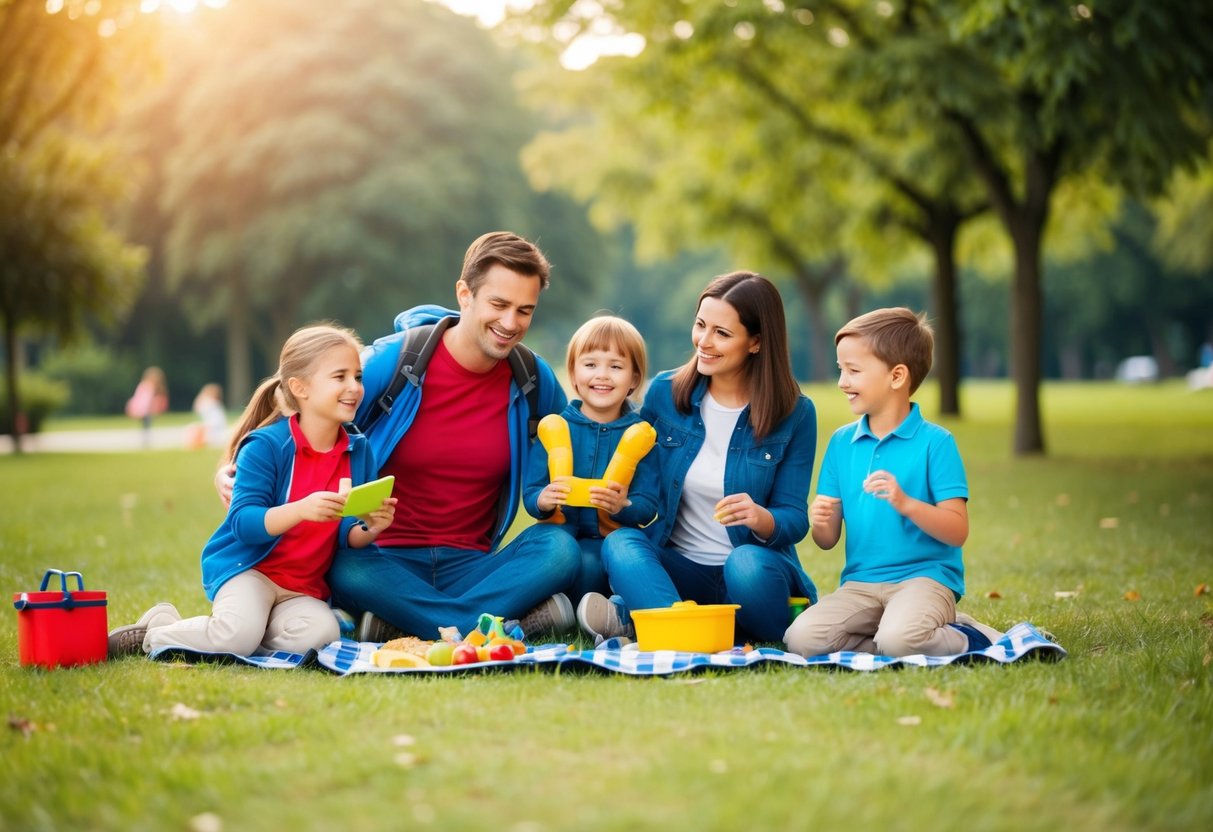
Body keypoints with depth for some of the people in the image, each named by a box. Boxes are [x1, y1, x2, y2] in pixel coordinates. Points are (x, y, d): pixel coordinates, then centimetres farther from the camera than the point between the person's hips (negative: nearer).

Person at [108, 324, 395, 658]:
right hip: (247, 567, -4)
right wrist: (301, 509, -34)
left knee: (320, 633, -29)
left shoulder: (359, 451, 3)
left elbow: (348, 537, 4)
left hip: (303, 588, 4)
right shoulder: (265, 446, -12)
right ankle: (153, 632, -3)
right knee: (238, 634, -32)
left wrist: (369, 528, -20)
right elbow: (243, 522, -19)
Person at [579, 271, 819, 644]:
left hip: (755, 568, -2)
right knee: (620, 543, -29)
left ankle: (628, 614, -23)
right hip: (679, 567, 2)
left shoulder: (795, 414, -3)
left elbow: (795, 520, -4)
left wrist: (762, 519, -27)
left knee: (747, 564, -37)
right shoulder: (665, 393, 2)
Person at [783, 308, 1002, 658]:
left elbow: (957, 532, -9)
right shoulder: (841, 442, 10)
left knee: (898, 640, -35)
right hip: (860, 583, 5)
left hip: (924, 576, -5)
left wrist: (905, 503, -24)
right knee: (801, 638, -20)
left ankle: (967, 639, -3)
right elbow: (828, 540, 10)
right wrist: (820, 523, -13)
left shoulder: (935, 442, -4)